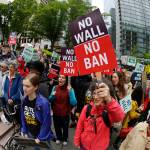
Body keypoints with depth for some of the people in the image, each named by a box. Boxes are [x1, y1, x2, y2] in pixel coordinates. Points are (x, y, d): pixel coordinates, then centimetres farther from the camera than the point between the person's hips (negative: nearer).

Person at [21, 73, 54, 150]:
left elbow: (46, 123, -21)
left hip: (42, 135, -5)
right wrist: (24, 132, 4)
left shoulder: (43, 102, -29)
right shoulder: (24, 100, -10)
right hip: (30, 133, 5)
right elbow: (23, 118, 3)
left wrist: (40, 137, -15)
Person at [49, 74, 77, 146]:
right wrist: (52, 96, -19)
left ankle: (65, 139, 47)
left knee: (65, 127, 18)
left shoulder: (70, 89, -17)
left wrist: (70, 92, -32)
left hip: (65, 113, -2)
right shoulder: (55, 88, -7)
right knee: (57, 126, 21)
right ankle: (59, 138, 50)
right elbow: (50, 100, 2)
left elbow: (73, 103, -25)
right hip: (56, 113, 3)